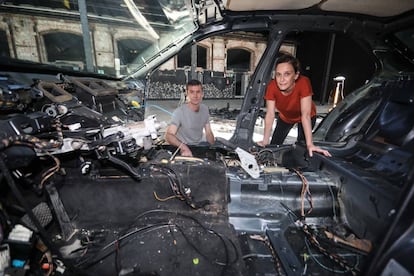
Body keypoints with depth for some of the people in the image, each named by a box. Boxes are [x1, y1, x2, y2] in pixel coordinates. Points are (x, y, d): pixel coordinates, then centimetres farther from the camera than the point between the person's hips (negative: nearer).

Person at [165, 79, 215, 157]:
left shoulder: (205, 109, 1)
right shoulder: (179, 112, -19)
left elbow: (209, 133, 7)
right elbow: (169, 135, -29)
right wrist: (183, 146, -46)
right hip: (182, 150, -4)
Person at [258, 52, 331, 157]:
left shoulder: (303, 83, -39)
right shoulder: (272, 86, -32)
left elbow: (305, 115, -40)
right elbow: (270, 115, -32)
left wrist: (310, 144, -45)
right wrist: (265, 141, -37)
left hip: (305, 118, -2)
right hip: (285, 117, 2)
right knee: (274, 146, 5)